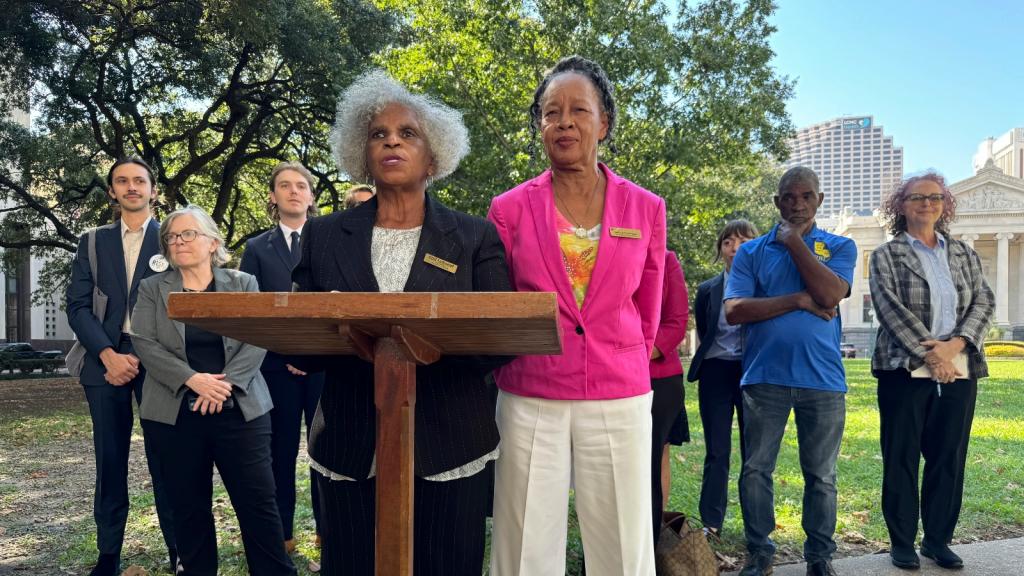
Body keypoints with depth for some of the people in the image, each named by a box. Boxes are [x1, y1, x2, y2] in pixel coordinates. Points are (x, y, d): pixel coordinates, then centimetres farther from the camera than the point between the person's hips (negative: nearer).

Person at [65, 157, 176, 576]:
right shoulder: (92, 242, 14)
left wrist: (142, 355, -9)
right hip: (106, 357, 2)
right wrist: (108, 354, -10)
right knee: (110, 459, 6)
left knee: (164, 457, 0)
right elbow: (78, 305, 6)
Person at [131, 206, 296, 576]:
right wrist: (192, 379, -16)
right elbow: (145, 343, -3)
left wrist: (225, 382, -16)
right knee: (189, 505, 9)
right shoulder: (152, 289, 9)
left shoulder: (243, 284, 7)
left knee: (258, 501, 0)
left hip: (240, 409, -1)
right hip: (176, 413, 1)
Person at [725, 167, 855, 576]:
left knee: (821, 475, 9)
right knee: (756, 470, 5)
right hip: (764, 377, 0)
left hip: (822, 379, 0)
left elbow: (830, 293, -13)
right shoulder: (751, 251, 7)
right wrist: (798, 300, -12)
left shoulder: (839, 247, 8)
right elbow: (734, 310, -6)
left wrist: (794, 240, -7)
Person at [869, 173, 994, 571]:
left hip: (959, 371, 4)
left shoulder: (964, 254, 14)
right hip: (905, 371, -4)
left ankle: (938, 540, 20)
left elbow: (984, 302, 5)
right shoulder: (886, 255, 2)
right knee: (901, 459, 2)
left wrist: (956, 344, -12)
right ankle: (902, 542, 13)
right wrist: (930, 354, -16)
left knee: (949, 459, 8)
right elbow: (891, 308, -9)